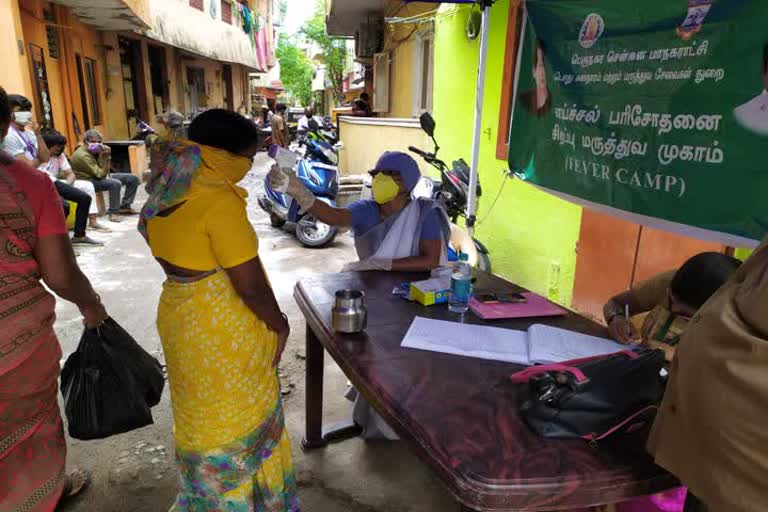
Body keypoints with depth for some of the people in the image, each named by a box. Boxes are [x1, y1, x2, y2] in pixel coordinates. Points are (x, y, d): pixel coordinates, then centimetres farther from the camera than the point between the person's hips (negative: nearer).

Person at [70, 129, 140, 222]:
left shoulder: (96, 151, 0)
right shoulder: (82, 155, -23)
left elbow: (105, 171, 5)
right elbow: (100, 174, -25)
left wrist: (106, 157, -10)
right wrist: (105, 158, -24)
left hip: (101, 175, 9)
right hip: (88, 180, -9)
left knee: (133, 179, 1)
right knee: (115, 183, -37)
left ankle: (124, 206, 8)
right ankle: (114, 212, -26)